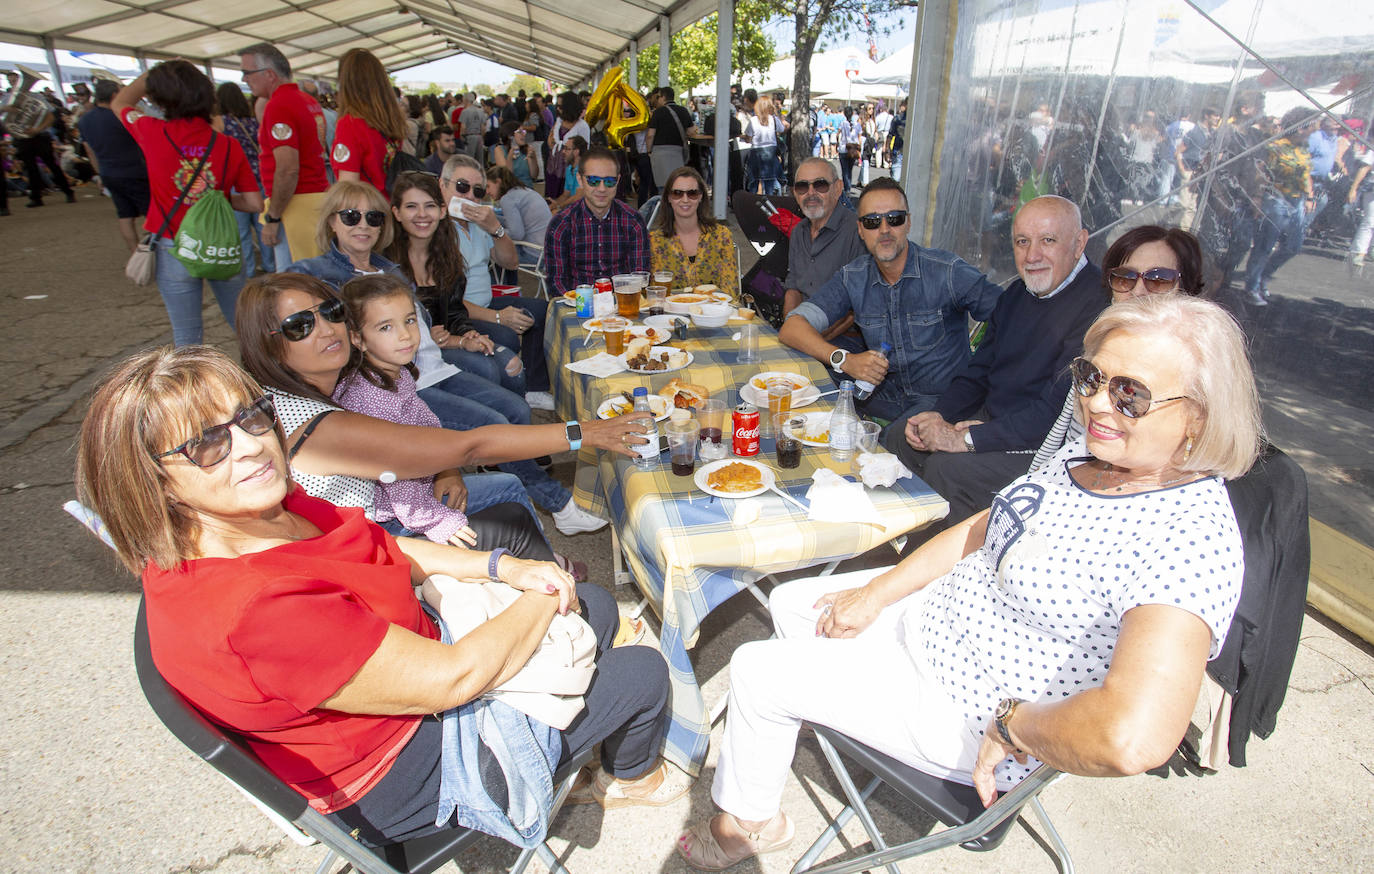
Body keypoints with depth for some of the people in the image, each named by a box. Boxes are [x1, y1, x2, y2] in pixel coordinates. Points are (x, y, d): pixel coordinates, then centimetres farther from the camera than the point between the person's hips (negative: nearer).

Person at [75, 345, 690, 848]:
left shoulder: (264, 507, -11)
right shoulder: (251, 610, -40)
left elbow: (390, 553, 4)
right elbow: (451, 678, -33)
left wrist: (507, 569, -7)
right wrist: (543, 600, -16)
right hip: (402, 787, -8)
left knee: (596, 605, 17)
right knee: (642, 672, 2)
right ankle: (632, 775, 38)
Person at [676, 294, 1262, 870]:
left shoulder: (1193, 538, -30)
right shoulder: (1091, 453, -3)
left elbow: (1134, 737, -43)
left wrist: (1012, 725, -26)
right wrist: (874, 594, 2)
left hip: (964, 714, -8)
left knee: (756, 669, -2)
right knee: (789, 604, 19)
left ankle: (747, 823, 29)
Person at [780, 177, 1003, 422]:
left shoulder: (948, 271, -10)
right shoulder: (852, 278, 0)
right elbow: (791, 328, -7)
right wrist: (844, 359, -24)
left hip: (943, 396, -4)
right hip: (885, 392, 5)